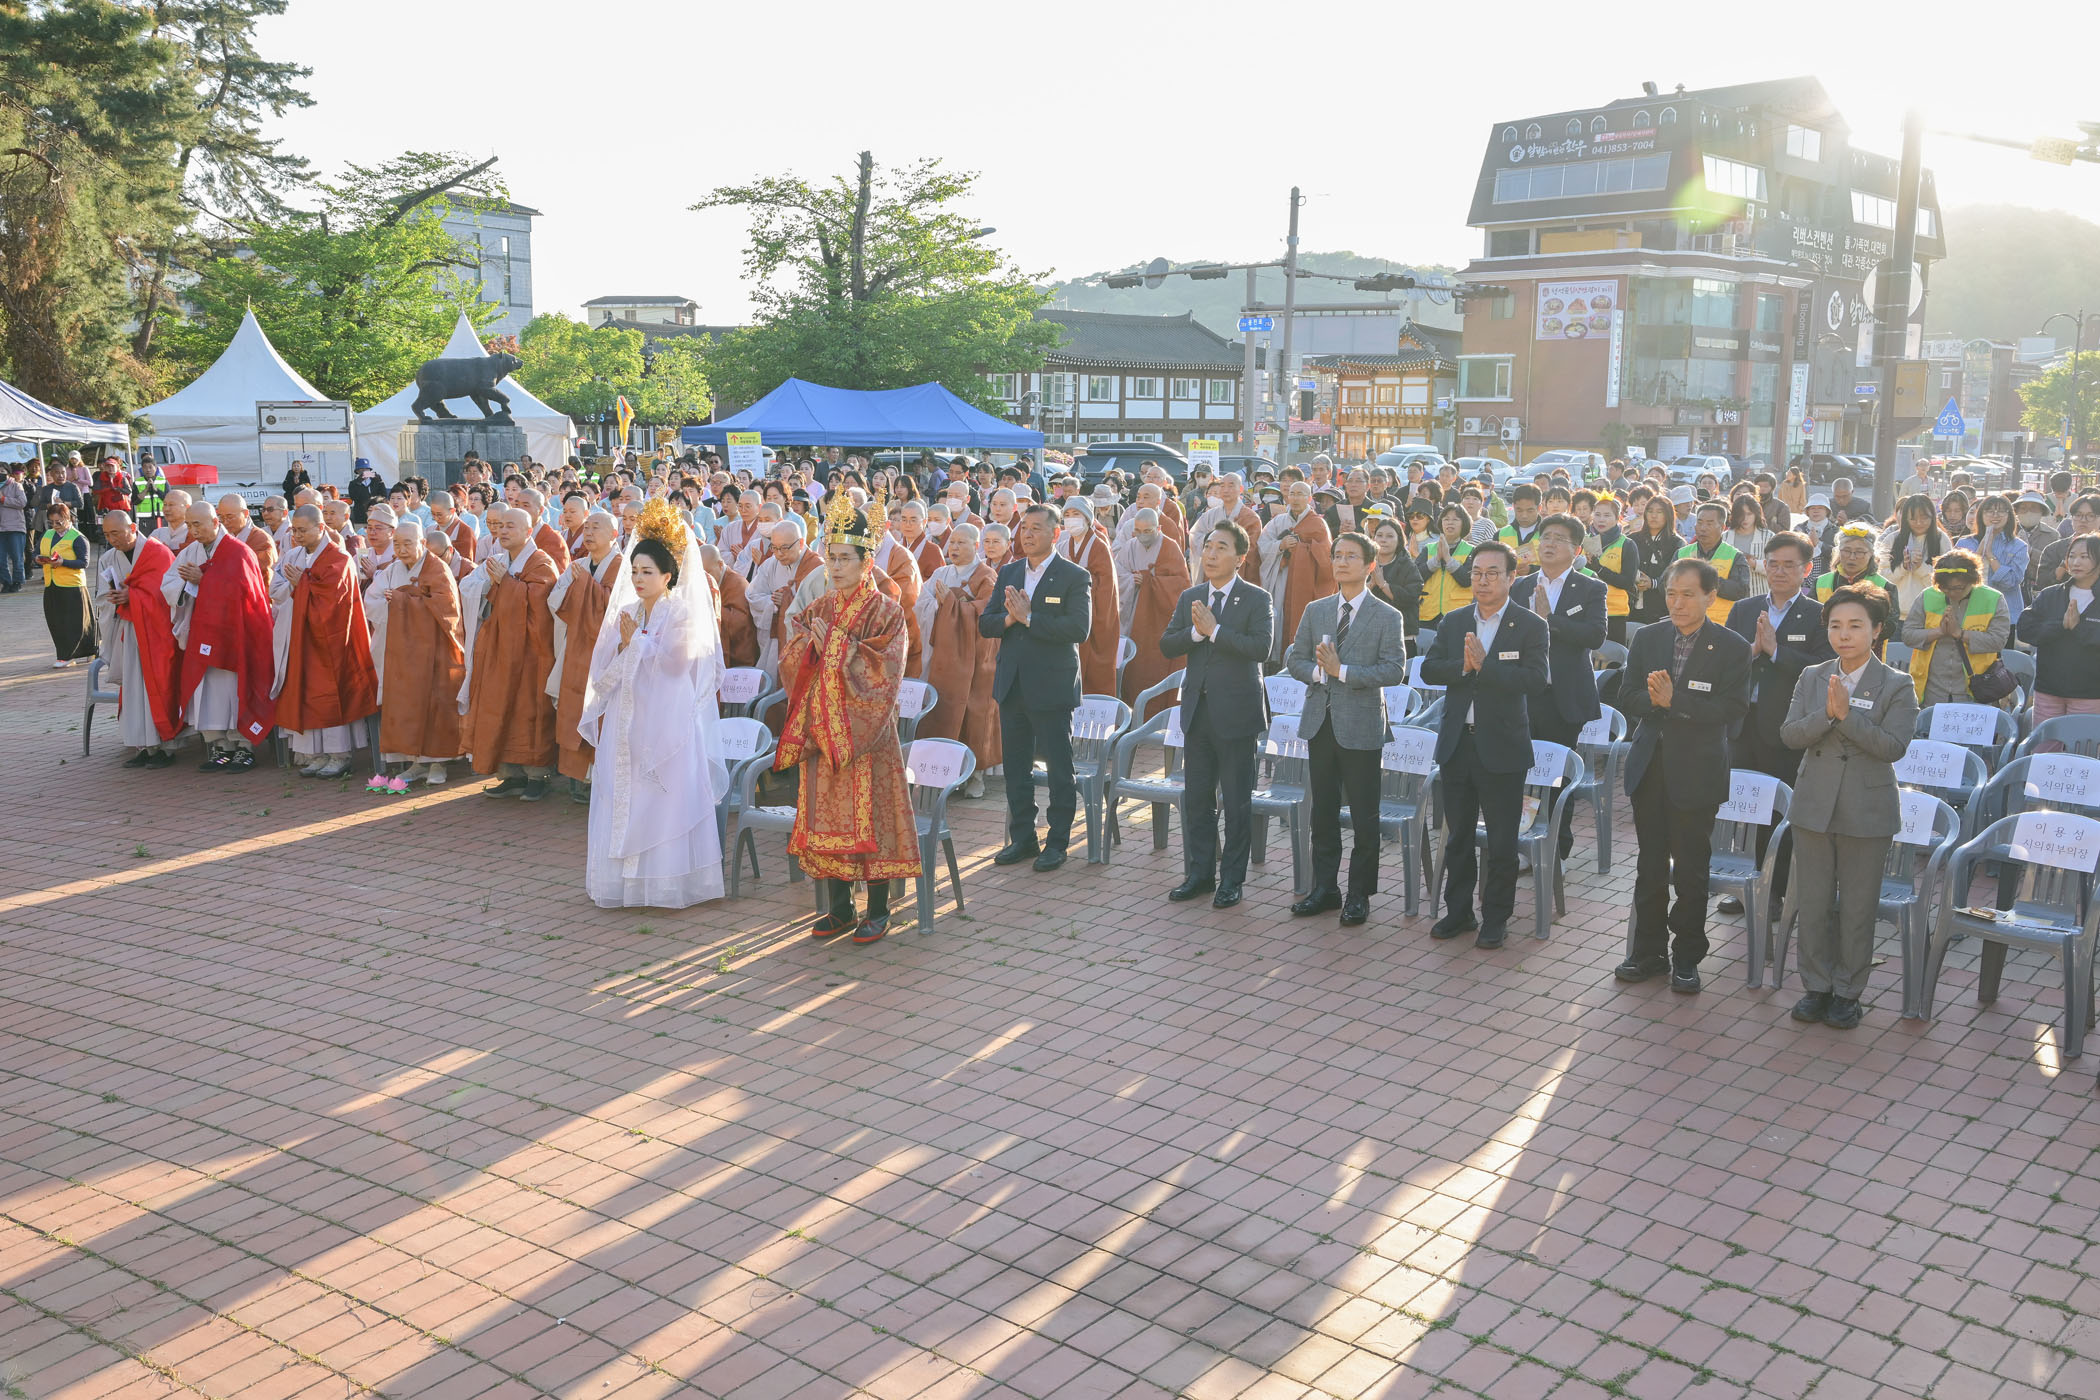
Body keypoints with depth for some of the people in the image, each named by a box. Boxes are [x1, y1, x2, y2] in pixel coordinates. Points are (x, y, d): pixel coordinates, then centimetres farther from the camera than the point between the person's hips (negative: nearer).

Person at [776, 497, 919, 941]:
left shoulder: (885, 611, -5)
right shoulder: (817, 610, 12)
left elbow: (883, 672, -15)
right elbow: (790, 662, 6)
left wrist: (835, 643, -13)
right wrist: (813, 644, -13)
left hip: (865, 726, -5)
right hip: (821, 726, 5)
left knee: (867, 815, -3)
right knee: (827, 815, 7)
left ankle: (878, 911, 8)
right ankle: (839, 907, 18)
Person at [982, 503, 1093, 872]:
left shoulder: (1075, 577, -6)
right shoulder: (1008, 573, 11)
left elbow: (1079, 628, -20)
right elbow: (984, 624, 8)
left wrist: (1029, 617, -20)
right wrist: (1009, 619, -13)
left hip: (1052, 686, -6)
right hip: (1011, 685, 6)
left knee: (1059, 768, 3)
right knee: (1015, 766, 12)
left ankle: (1057, 842, 13)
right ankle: (1022, 838, 23)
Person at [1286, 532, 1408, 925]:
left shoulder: (1387, 617, -4)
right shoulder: (1315, 610, 9)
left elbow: (1394, 670, -13)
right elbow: (1294, 659, 8)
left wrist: (1342, 671, -19)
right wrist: (1319, 672, -12)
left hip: (1361, 726, -4)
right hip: (1320, 721, 4)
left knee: (1364, 815, 3)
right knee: (1323, 811, 12)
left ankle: (1359, 894, 13)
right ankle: (1324, 888, 23)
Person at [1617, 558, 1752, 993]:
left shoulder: (1732, 648, -7)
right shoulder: (1647, 639, 5)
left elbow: (1731, 709, -15)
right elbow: (1627, 698, 2)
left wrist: (1674, 701, -21)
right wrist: (1654, 700, -19)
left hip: (1696, 772, -4)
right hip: (1650, 764, 4)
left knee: (1691, 869, 7)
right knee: (1651, 865, 12)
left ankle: (1687, 957, 20)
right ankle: (1649, 952, 24)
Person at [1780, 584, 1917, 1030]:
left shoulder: (1896, 687, -5)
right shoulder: (1811, 678, 4)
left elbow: (1893, 746, -16)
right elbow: (1790, 734, -5)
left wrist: (1846, 714, -24)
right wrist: (1826, 714, -22)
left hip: (1867, 813, -3)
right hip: (1814, 806, 3)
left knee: (1857, 908, 6)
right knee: (1812, 904, 9)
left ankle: (1847, 992, 20)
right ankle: (1817, 986, 23)